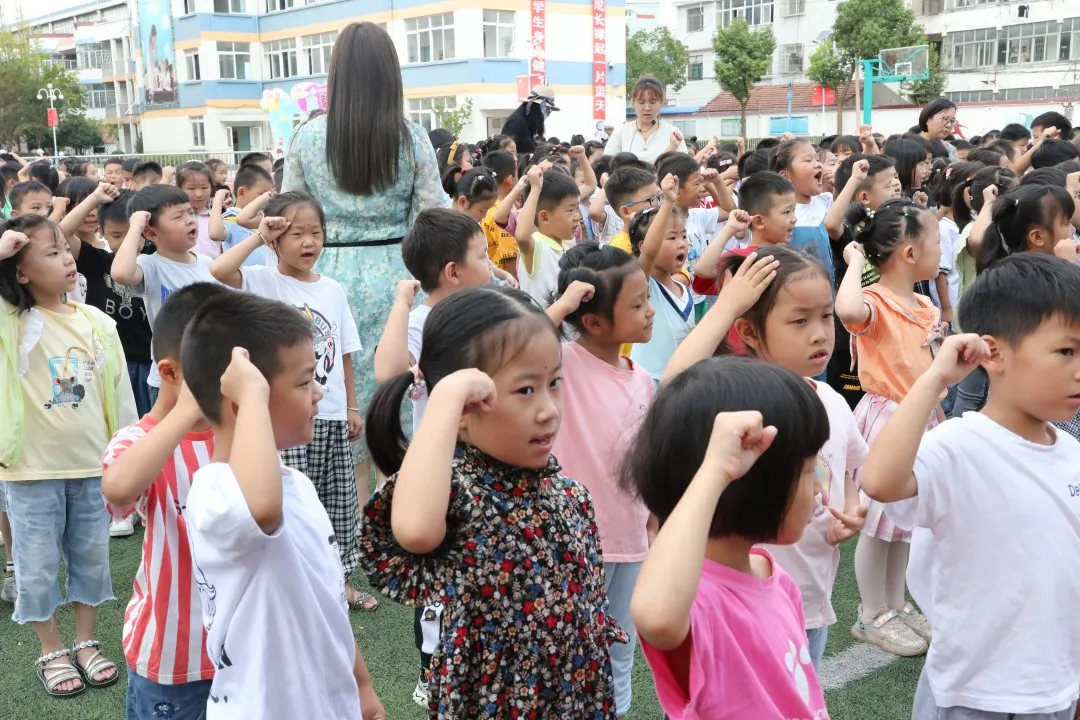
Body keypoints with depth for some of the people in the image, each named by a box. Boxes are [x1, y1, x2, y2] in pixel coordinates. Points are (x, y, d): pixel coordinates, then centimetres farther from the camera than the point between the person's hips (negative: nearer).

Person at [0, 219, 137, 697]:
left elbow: (118, 389, 6)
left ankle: (86, 644, 31)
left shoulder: (96, 321, 0)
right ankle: (52, 653, 27)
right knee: (38, 566, 9)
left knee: (92, 558, 14)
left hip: (92, 464, 3)